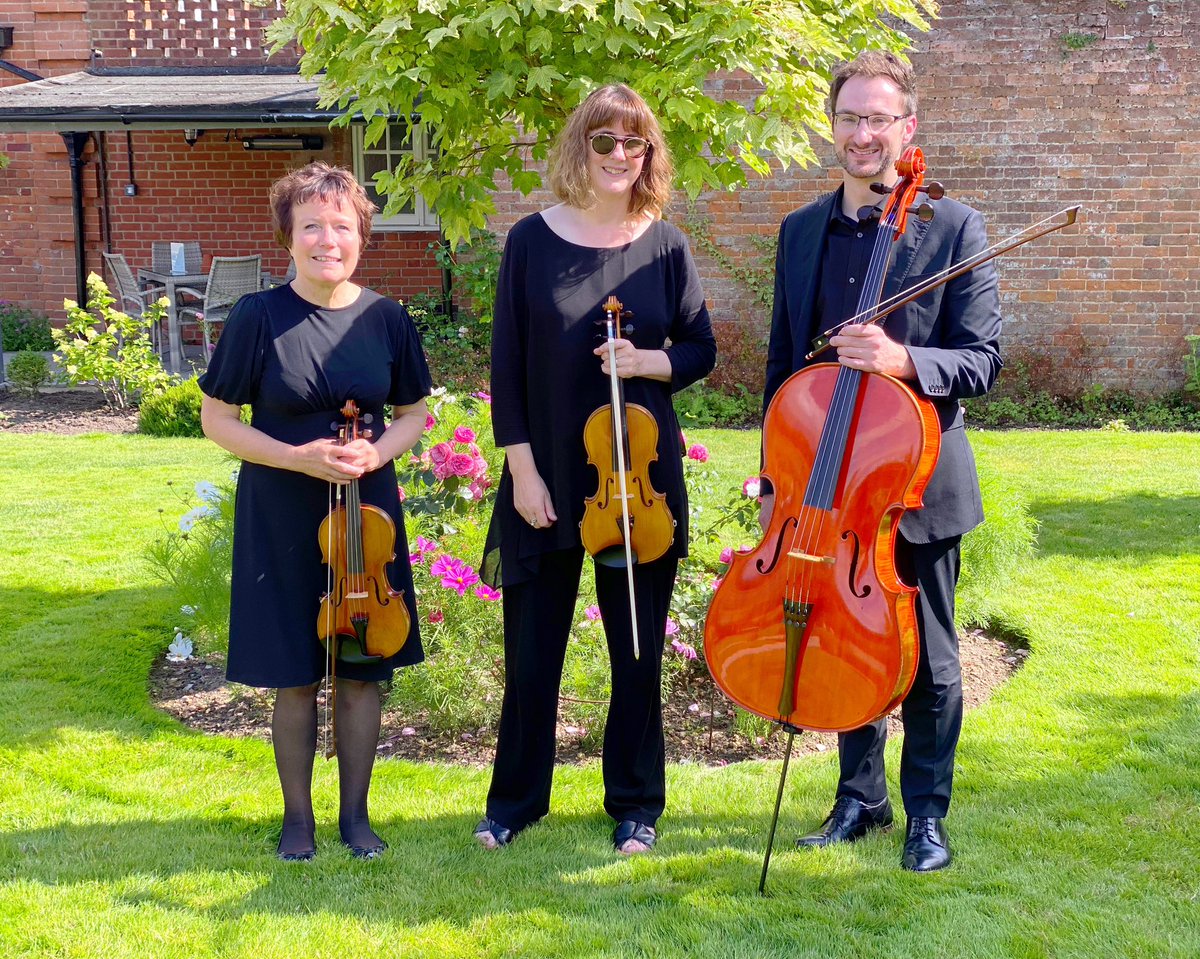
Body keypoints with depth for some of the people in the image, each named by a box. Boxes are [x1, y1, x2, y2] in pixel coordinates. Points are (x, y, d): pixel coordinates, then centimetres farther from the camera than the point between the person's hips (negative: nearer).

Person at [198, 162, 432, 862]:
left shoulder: (387, 319, -2)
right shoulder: (259, 317, -9)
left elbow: (415, 413, 9)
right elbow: (218, 419, -4)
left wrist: (376, 453, -12)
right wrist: (298, 458, -17)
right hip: (282, 522, -2)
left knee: (362, 672, 9)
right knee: (295, 678, 7)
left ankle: (355, 811, 25)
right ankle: (298, 814, 25)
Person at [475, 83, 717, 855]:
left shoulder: (666, 246, 1)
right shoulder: (532, 241, -2)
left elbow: (701, 351, 7)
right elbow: (508, 366, -2)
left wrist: (649, 361, -14)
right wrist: (522, 468, -7)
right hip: (548, 479, -1)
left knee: (639, 651, 9)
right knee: (533, 651, 8)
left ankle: (636, 804, 25)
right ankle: (516, 799, 26)